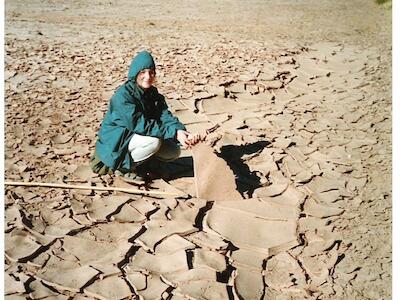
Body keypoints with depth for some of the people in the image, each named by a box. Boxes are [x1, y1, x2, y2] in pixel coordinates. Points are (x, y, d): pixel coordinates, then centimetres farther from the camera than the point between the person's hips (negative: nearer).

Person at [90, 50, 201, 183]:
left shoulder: (154, 94, 0)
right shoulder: (123, 95, -23)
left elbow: (166, 117, -13)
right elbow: (138, 123, -31)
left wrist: (182, 132, -34)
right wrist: (174, 133, -36)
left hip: (135, 136, 7)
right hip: (115, 141, -7)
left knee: (174, 152, -7)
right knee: (153, 141, -31)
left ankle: (137, 163, 11)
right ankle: (123, 168, -9)